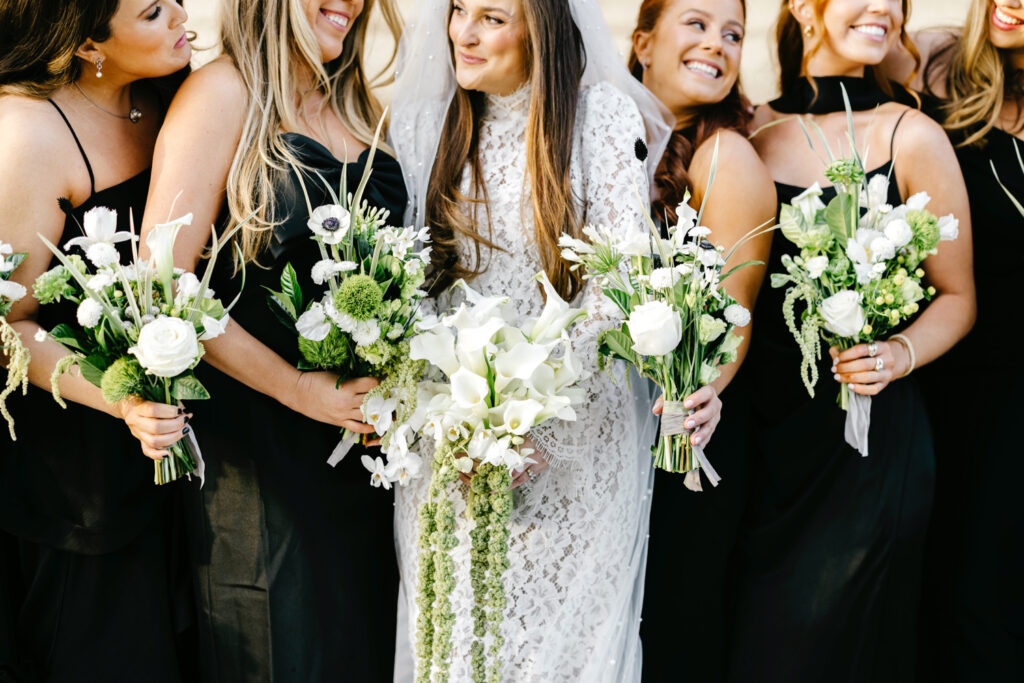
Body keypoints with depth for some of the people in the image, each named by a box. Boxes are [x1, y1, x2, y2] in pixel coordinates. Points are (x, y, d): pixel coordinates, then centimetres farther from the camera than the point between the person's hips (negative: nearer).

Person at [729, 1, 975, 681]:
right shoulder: (752, 129, 4)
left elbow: (957, 297, 3)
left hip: (871, 428, -2)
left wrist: (901, 355, -16)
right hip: (761, 423, 3)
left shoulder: (911, 137, -4)